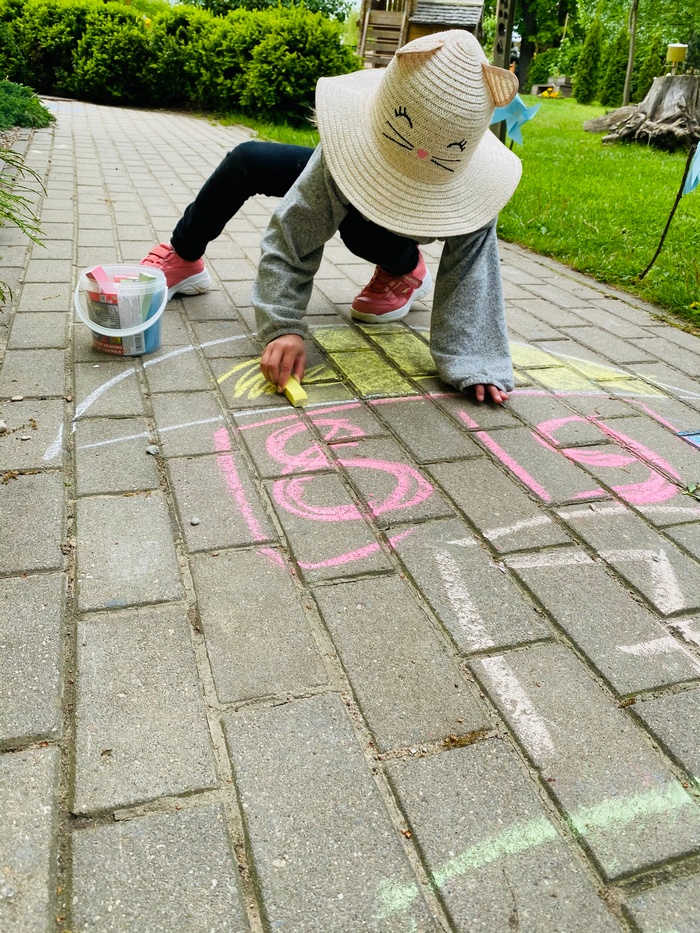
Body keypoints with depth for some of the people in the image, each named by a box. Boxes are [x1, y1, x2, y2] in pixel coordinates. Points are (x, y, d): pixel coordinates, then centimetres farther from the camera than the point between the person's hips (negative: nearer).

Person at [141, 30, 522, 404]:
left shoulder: (473, 185, -42)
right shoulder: (345, 156, -43)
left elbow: (471, 276, -40)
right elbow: (291, 237, -43)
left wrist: (475, 362, -53)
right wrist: (282, 326, -54)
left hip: (398, 237, 0)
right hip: (345, 181, 1)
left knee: (358, 228, -36)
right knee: (246, 162, -15)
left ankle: (405, 270, 0)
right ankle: (182, 259, 9)